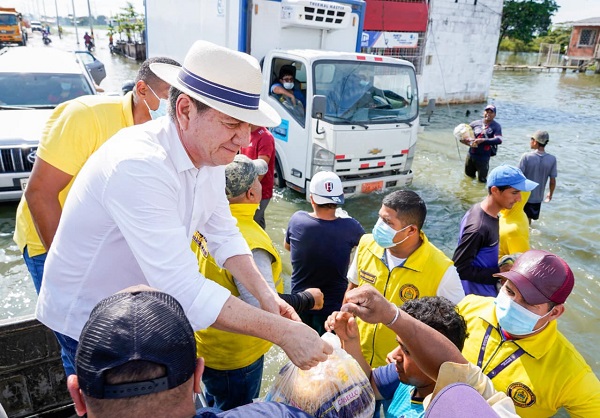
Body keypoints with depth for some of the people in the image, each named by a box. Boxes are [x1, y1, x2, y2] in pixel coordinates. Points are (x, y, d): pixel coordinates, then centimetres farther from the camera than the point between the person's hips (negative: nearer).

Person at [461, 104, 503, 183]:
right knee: (469, 175, 20)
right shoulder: (475, 123, 2)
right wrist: (465, 140, -16)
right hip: (471, 154, 3)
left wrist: (483, 140, -28)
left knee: (482, 180, 3)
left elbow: (499, 140, -19)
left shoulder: (496, 126, -4)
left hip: (484, 157, -3)